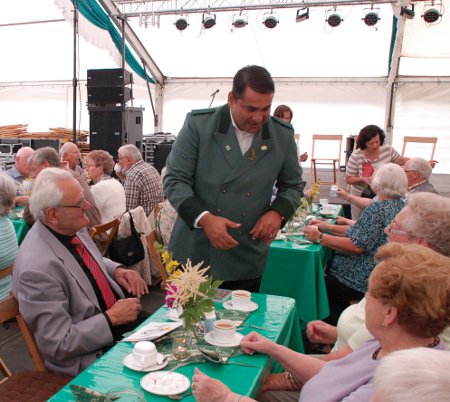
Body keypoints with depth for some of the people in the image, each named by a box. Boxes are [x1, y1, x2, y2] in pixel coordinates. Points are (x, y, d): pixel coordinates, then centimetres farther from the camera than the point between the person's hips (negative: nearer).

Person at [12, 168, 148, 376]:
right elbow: (58, 345, -23)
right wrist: (111, 318, -20)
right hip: (89, 358, -8)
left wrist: (116, 270, -1)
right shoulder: (38, 268, -28)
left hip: (115, 318, 8)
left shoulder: (72, 228, -4)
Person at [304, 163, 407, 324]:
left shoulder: (378, 208, -22)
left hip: (367, 280, -10)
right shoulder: (400, 205, 8)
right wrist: (326, 228, 6)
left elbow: (357, 246, -25)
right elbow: (365, 231, 10)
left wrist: (320, 237, -19)